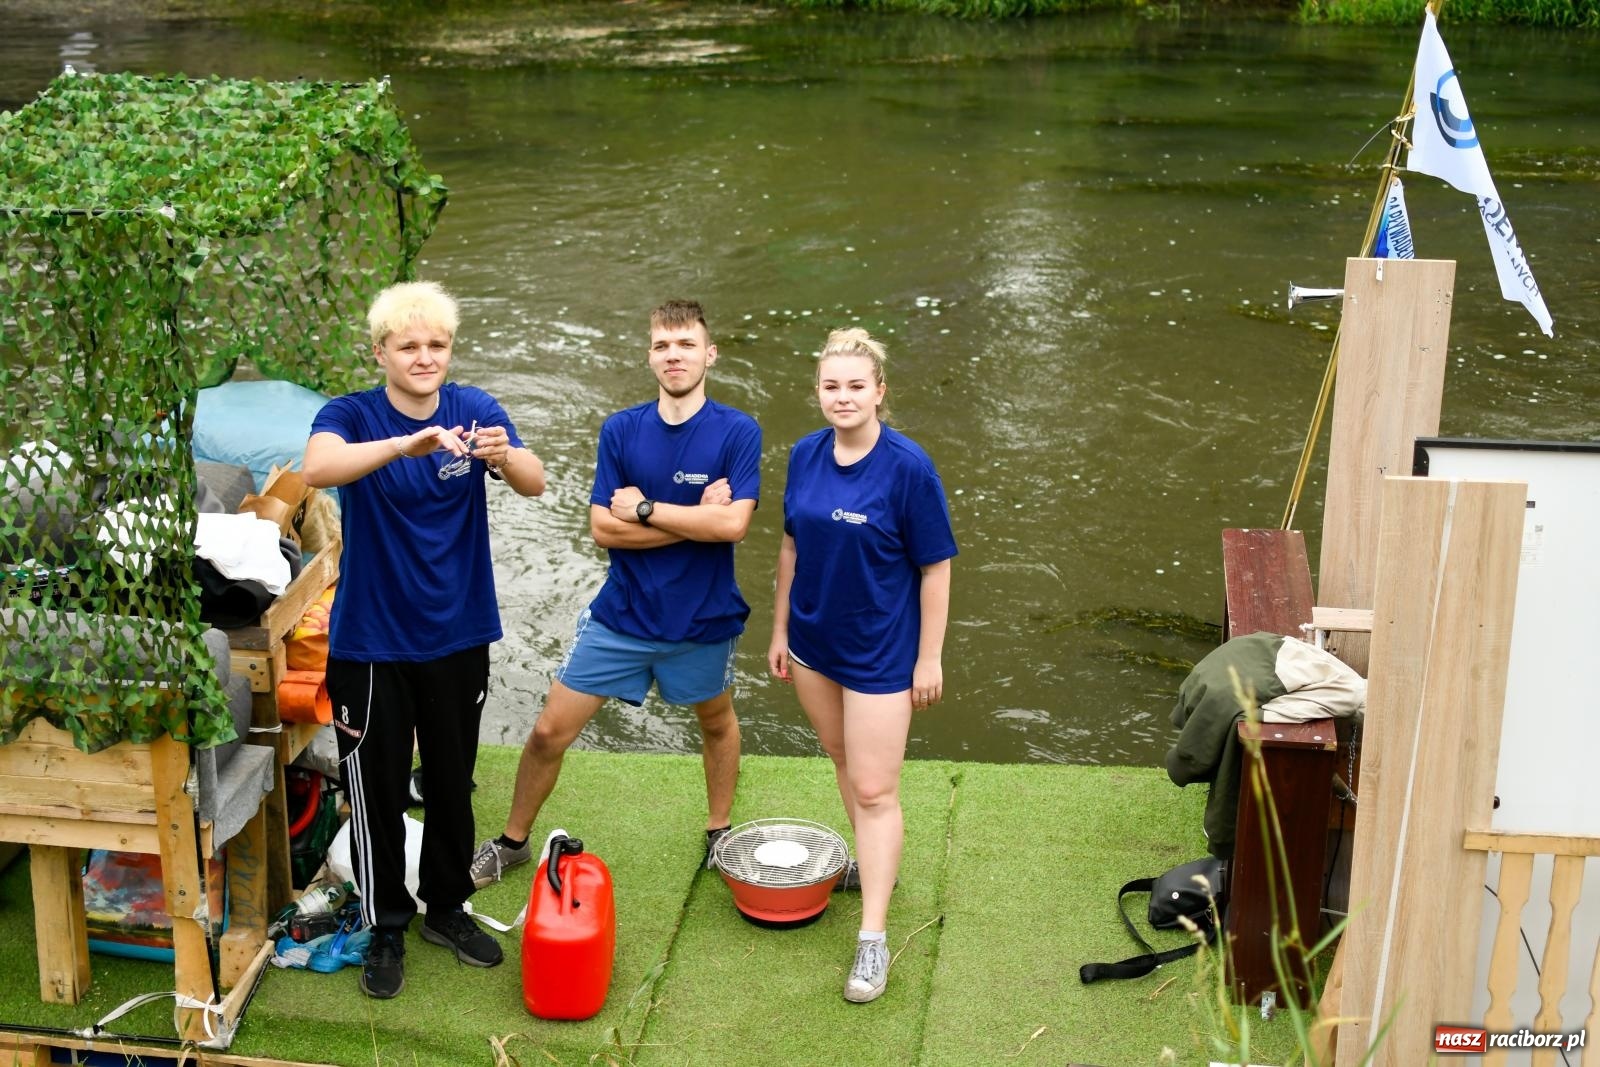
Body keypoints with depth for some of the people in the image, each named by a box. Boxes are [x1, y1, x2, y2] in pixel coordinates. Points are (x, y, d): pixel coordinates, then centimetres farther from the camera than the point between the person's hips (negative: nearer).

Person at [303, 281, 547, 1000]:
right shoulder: (352, 414, -13)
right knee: (377, 787, 7)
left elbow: (536, 483, -17)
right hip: (371, 639, -3)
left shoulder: (475, 409, -4)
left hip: (458, 635, 3)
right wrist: (405, 443, -51)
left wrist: (504, 456, -40)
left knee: (452, 781, 16)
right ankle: (386, 929, 25)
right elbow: (318, 466, -35)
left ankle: (447, 908, 36)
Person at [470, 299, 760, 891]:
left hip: (703, 619, -1)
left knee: (716, 722, 22)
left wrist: (644, 509, -19)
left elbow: (733, 523, -24)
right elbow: (602, 529, -12)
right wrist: (695, 519, -19)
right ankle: (512, 842, 23)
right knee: (550, 730, 2)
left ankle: (719, 833, 46)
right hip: (621, 614, 1)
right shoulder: (620, 430, -5)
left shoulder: (738, 432, -12)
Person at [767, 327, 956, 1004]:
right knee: (844, 763, 21)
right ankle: (873, 862, 44)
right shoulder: (805, 455, -3)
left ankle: (873, 938, 4)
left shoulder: (908, 467, -19)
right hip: (812, 642, 6)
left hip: (880, 651, -5)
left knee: (874, 790, -2)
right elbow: (793, 547, 8)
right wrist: (780, 629, 11)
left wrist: (929, 658, -11)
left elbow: (935, 568, -13)